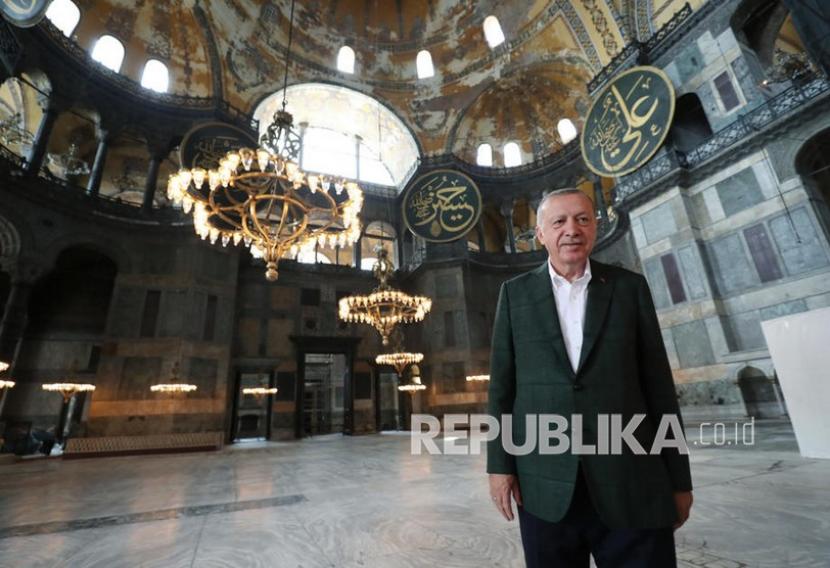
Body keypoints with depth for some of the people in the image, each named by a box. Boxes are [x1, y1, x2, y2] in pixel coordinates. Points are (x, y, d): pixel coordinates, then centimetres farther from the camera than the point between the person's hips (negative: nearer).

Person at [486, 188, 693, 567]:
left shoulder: (630, 287, 4)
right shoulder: (515, 292, 3)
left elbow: (658, 385, 4)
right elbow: (502, 384, 1)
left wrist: (678, 476, 5)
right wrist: (500, 464, -2)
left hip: (632, 483, 1)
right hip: (544, 483, 0)